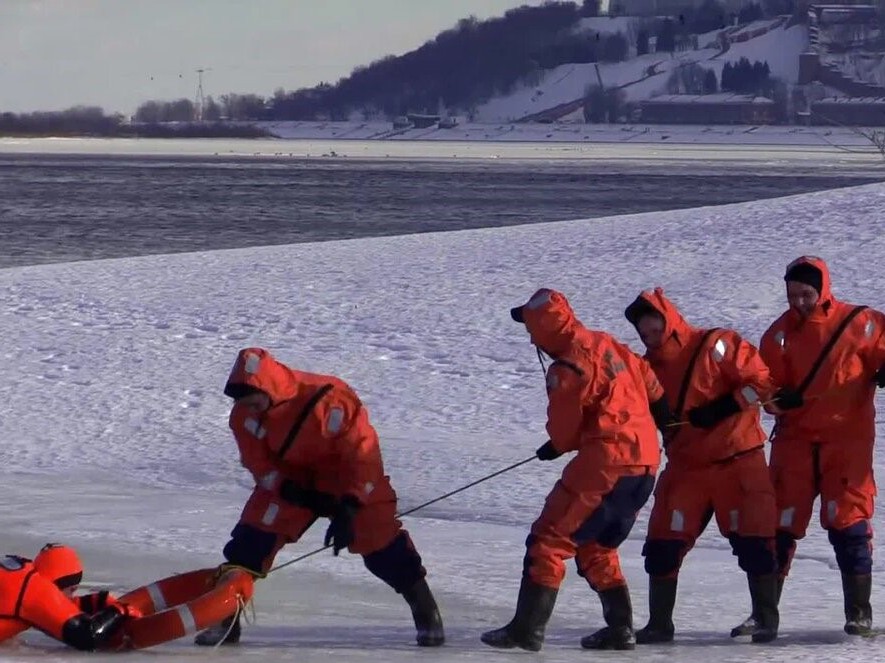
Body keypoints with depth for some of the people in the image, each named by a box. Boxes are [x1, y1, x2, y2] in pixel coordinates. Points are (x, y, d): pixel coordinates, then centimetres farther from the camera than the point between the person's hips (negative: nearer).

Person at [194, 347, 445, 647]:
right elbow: (258, 463, -9)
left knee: (380, 538, -11)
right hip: (290, 478, 4)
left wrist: (349, 507, -32)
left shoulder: (329, 400, -35)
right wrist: (292, 492, -24)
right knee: (254, 534, -12)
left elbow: (363, 455, -27)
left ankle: (424, 608, 7)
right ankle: (225, 617, -4)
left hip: (347, 474, -3)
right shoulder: (245, 415, -19)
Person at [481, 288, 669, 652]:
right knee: (596, 546, 21)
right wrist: (664, 418, 38)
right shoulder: (607, 343, 13)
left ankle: (528, 628, -7)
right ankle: (620, 628, 18)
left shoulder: (567, 369, -13)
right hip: (646, 462, 9)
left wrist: (553, 448, 18)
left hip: (607, 460, -9)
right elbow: (650, 383, 24)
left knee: (551, 537, -4)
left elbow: (563, 432, -4)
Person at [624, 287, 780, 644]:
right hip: (685, 465, 5)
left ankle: (767, 620, 7)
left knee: (753, 541, -6)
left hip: (738, 460, -5)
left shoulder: (716, 345, -13)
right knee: (663, 542, -1)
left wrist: (723, 407, -23)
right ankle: (659, 623, 9)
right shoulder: (650, 367, 6)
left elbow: (761, 380, -15)